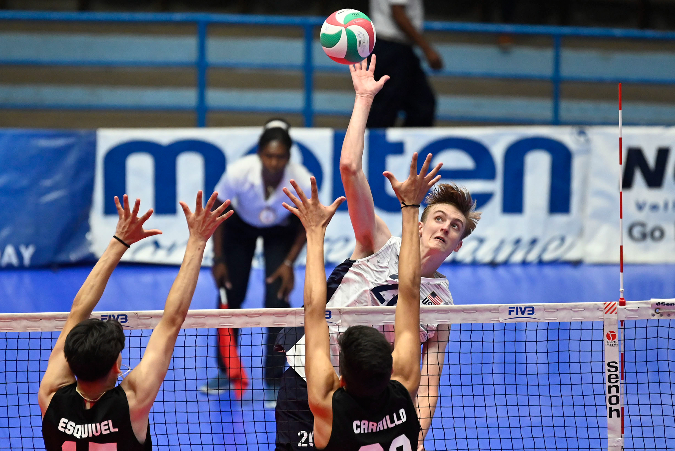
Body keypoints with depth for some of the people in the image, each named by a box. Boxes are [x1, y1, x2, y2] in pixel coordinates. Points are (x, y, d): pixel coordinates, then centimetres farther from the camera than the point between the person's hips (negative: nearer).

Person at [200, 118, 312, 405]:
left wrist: (289, 263, -16)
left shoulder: (302, 181, -35)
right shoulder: (238, 173, -36)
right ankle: (226, 371, 25)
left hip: (282, 232, -1)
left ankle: (273, 382, -1)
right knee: (229, 298, 4)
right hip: (241, 225, 1)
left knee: (277, 302, -13)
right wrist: (218, 259, -13)